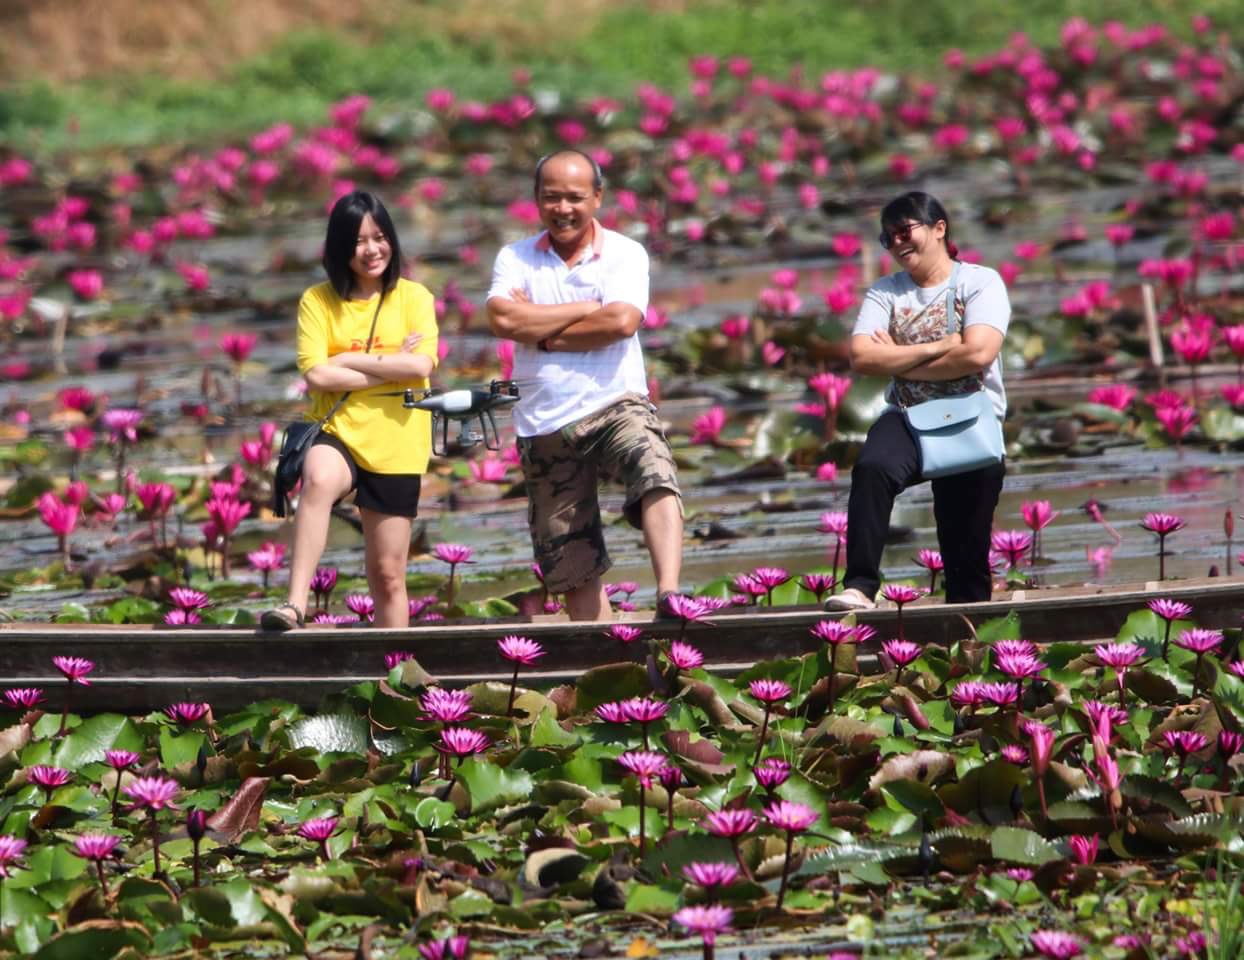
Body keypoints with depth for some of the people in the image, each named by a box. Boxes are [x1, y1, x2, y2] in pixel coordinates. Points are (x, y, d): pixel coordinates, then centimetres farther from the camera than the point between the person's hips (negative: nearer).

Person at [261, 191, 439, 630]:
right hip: (337, 433, -1)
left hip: (395, 446, 1)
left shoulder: (414, 297, 4)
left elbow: (421, 365, -10)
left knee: (388, 574, 6)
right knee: (319, 480, -37)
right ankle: (295, 606, -45)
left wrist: (349, 362, -10)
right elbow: (316, 375, -9)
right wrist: (391, 367, -9)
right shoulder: (318, 301, 2)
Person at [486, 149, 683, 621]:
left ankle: (669, 596, -47)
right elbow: (502, 318, -11)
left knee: (655, 477, -34)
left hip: (616, 405, -3)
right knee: (571, 565, 4)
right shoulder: (516, 259, 8)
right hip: (545, 429, 3)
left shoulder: (624, 255, 3)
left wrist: (545, 335, -7)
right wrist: (587, 309, -7)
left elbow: (622, 321, -15)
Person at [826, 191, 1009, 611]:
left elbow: (978, 354, -15)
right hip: (907, 418, 1)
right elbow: (861, 357, -4)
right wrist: (937, 348, -10)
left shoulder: (981, 283, 1)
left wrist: (898, 361, -6)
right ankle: (859, 587, -35)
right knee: (872, 467, -28)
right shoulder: (885, 292, 12)